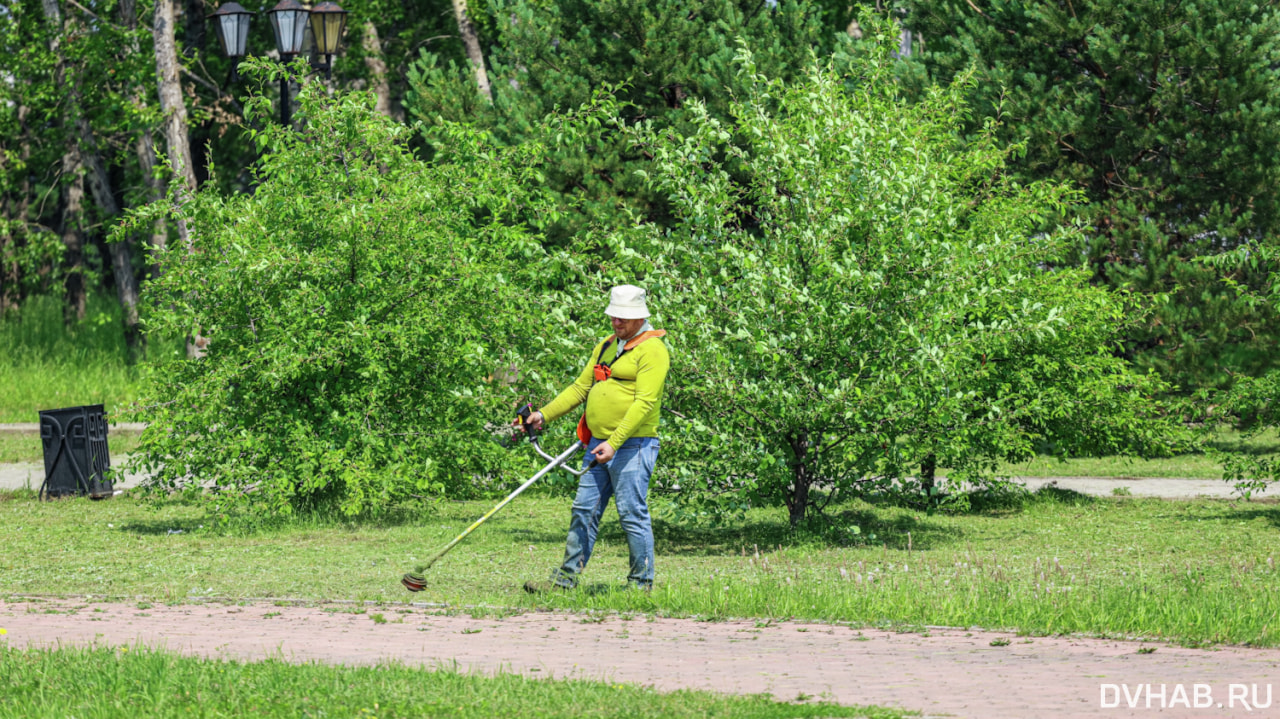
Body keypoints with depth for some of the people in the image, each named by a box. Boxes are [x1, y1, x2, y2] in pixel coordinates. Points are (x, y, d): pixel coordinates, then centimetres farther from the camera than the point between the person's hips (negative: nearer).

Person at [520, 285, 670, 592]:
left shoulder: (651, 350, -9)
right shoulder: (605, 347, 19)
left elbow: (645, 403, -18)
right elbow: (581, 388, 24)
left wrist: (614, 442, -25)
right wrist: (545, 414, 14)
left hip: (632, 445, -8)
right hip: (599, 444, 8)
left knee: (633, 514, -6)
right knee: (584, 511, 9)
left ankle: (641, 583, 2)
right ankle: (566, 578, 14)